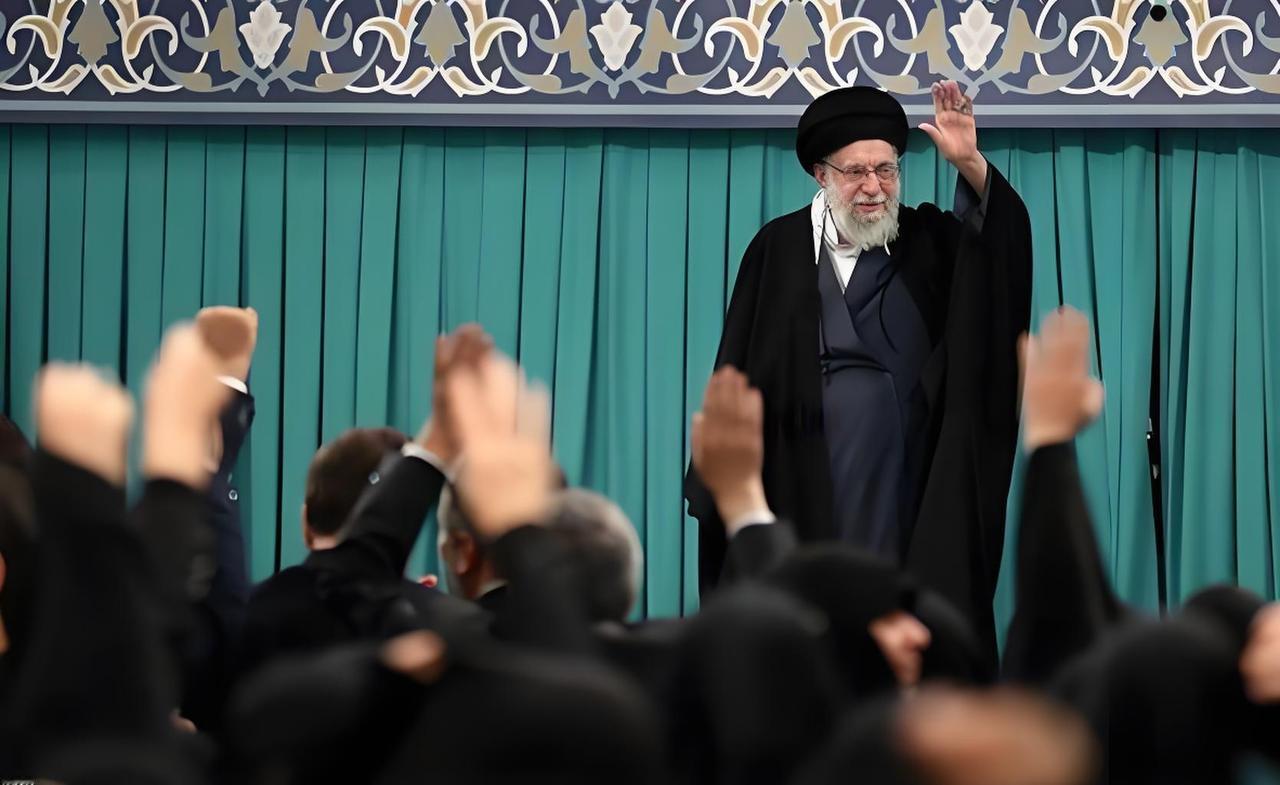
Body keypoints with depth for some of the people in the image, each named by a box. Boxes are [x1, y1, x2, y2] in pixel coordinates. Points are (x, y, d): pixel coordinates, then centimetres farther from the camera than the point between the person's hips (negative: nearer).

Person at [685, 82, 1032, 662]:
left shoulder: (929, 243, 6)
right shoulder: (779, 249, 4)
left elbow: (1002, 242, -13)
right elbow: (738, 374, 5)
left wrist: (971, 167, -30)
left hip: (911, 499, 1)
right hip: (805, 499, 0)